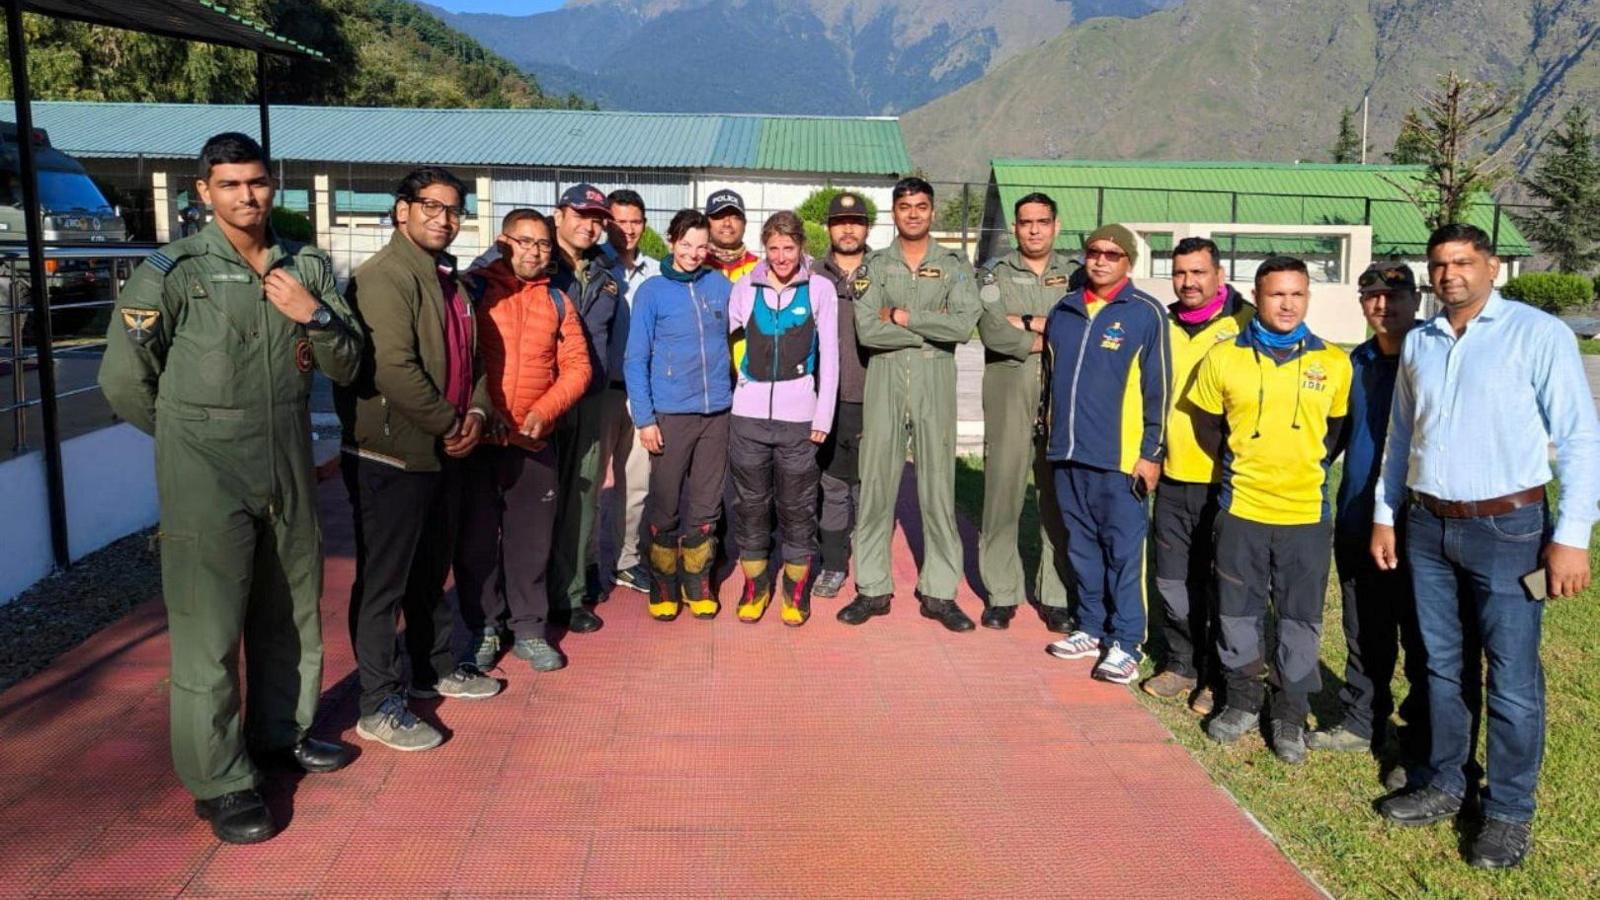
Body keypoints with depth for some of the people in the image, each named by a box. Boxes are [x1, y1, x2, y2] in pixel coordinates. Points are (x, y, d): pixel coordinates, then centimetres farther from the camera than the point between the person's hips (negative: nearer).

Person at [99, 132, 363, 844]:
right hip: (206, 482, -5)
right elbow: (123, 380, -4)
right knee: (209, 632, 0)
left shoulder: (308, 268, 5)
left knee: (292, 615, 18)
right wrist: (193, 435, 7)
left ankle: (282, 733, 38)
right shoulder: (173, 271, -9)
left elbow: (346, 366, 5)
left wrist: (316, 317, -13)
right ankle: (219, 782, 13)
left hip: (290, 471, 5)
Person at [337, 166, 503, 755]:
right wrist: (448, 424, -17)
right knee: (383, 583, 1)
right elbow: (392, 369, -25)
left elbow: (470, 356, 17)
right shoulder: (383, 277, -16)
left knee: (432, 572, 21)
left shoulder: (450, 280, 14)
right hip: (390, 456, -9)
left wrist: (475, 413, -1)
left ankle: (434, 669, 37)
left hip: (444, 454, 9)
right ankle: (379, 706, 11)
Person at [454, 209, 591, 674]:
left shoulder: (557, 301, 9)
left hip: (535, 441, 2)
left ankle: (529, 629, 20)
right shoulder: (474, 288, -1)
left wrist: (542, 412, -10)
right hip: (476, 436, -2)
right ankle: (482, 629, 21)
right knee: (477, 537, 6)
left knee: (531, 538, 7)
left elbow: (577, 367, 5)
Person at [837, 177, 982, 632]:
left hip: (935, 381, 0)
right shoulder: (875, 265, 8)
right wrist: (934, 329, -8)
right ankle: (873, 588, 12)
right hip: (884, 378, 1)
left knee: (938, 487, 1)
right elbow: (868, 331, -7)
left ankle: (939, 591, 10)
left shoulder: (955, 265, 8)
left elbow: (965, 325, -9)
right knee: (876, 485, 2)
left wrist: (904, 316, -9)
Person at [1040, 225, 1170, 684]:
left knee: (1123, 552, 0)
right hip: (1068, 455, 6)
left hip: (1119, 457, -5)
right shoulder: (1064, 310, 11)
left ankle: (1125, 644, 8)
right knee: (1082, 547, 13)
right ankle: (1091, 629, 25)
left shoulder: (1146, 314, -4)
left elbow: (1158, 388, -5)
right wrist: (1049, 435, 18)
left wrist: (1151, 453, -8)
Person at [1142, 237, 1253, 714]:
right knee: (1173, 581, 12)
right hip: (1173, 477, 5)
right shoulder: (1164, 326, 10)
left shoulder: (1247, 326, -7)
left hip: (1225, 481, -5)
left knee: (1218, 585, 4)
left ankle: (1218, 677, 18)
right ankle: (1181, 665, 27)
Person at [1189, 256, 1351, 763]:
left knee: (1300, 618, 8)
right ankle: (1241, 701, 29)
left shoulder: (1334, 363, -1)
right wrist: (1239, 467, 8)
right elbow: (1206, 422, 10)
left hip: (1306, 513, 0)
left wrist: (1308, 467, 4)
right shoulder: (1224, 359, -3)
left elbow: (1337, 429, 12)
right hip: (1241, 509, 0)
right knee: (1238, 611, 11)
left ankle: (1291, 714, 24)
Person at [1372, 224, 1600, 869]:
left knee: (1512, 678, 1)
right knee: (1443, 667, 15)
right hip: (1428, 528, 5)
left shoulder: (1538, 333, -8)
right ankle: (1444, 785, 28)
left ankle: (1510, 812, 15)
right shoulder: (1418, 342, 9)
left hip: (1507, 528, -5)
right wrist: (1385, 514, 15)